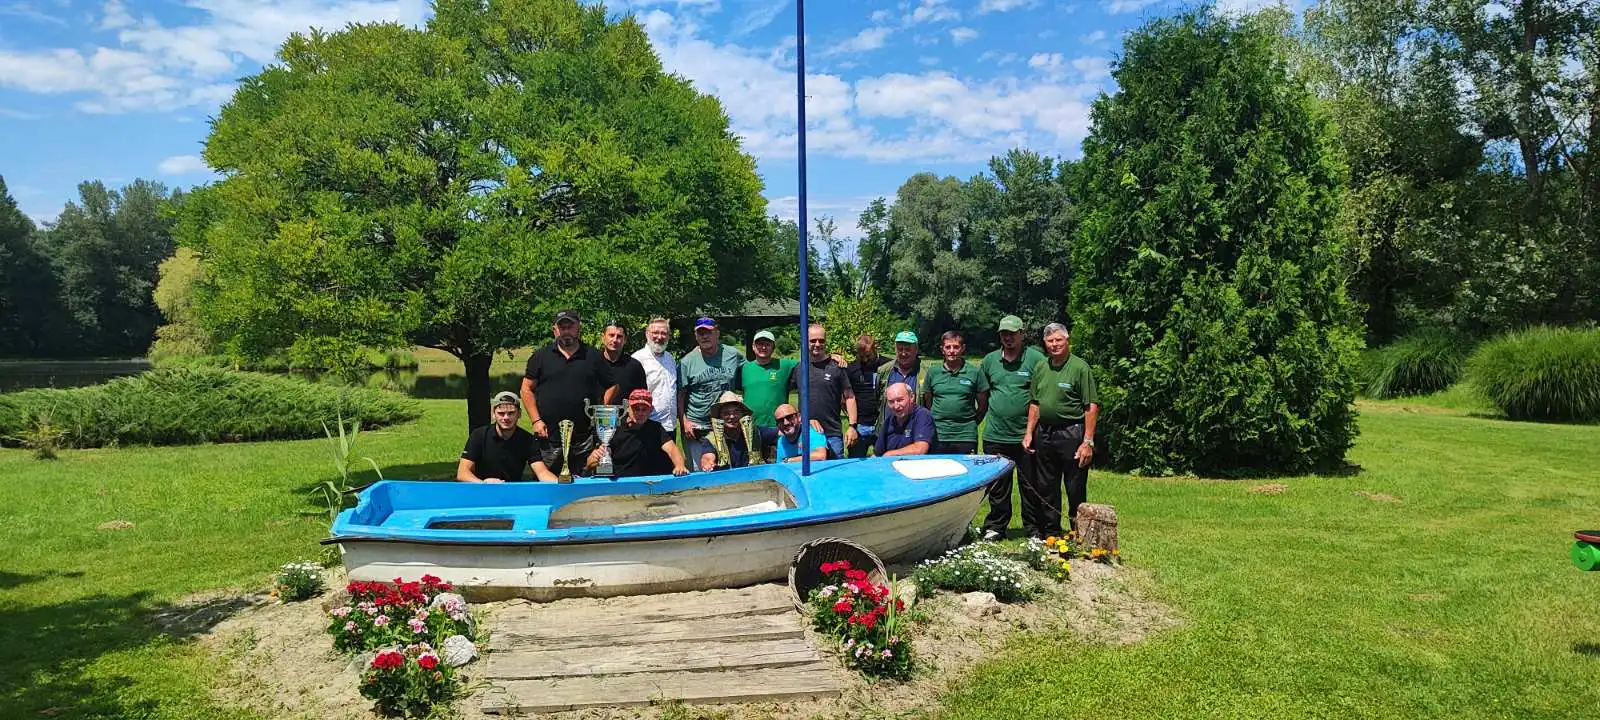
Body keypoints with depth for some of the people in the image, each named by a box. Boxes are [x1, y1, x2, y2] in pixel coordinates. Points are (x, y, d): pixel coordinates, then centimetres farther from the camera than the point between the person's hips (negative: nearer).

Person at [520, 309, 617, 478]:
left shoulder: (594, 356, 9)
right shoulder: (540, 356, 8)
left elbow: (611, 386, 13)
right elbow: (527, 389, 7)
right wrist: (536, 421, -3)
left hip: (584, 439, 0)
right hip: (549, 438, 0)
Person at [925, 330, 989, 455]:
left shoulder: (975, 372, 2)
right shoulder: (933, 373, 6)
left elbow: (983, 405, 8)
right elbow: (927, 402, 14)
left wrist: (971, 423, 5)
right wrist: (932, 423, 6)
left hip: (966, 437, -1)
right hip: (938, 437, 1)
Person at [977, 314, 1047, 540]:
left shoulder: (1036, 359, -3)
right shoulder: (989, 360, 9)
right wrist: (979, 417, 15)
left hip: (1026, 435, -3)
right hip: (995, 435, 3)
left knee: (1030, 485, 7)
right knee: (997, 486, 10)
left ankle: (1034, 529, 18)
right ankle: (995, 527, 22)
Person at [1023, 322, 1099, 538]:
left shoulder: (1080, 367, -8)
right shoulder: (1040, 367, 11)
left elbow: (1092, 407, -11)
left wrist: (1088, 441, -16)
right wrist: (1029, 433, 10)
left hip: (1071, 434, -6)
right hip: (1044, 434, 6)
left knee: (1076, 490, 0)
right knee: (1045, 489, 13)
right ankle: (1049, 534, 25)